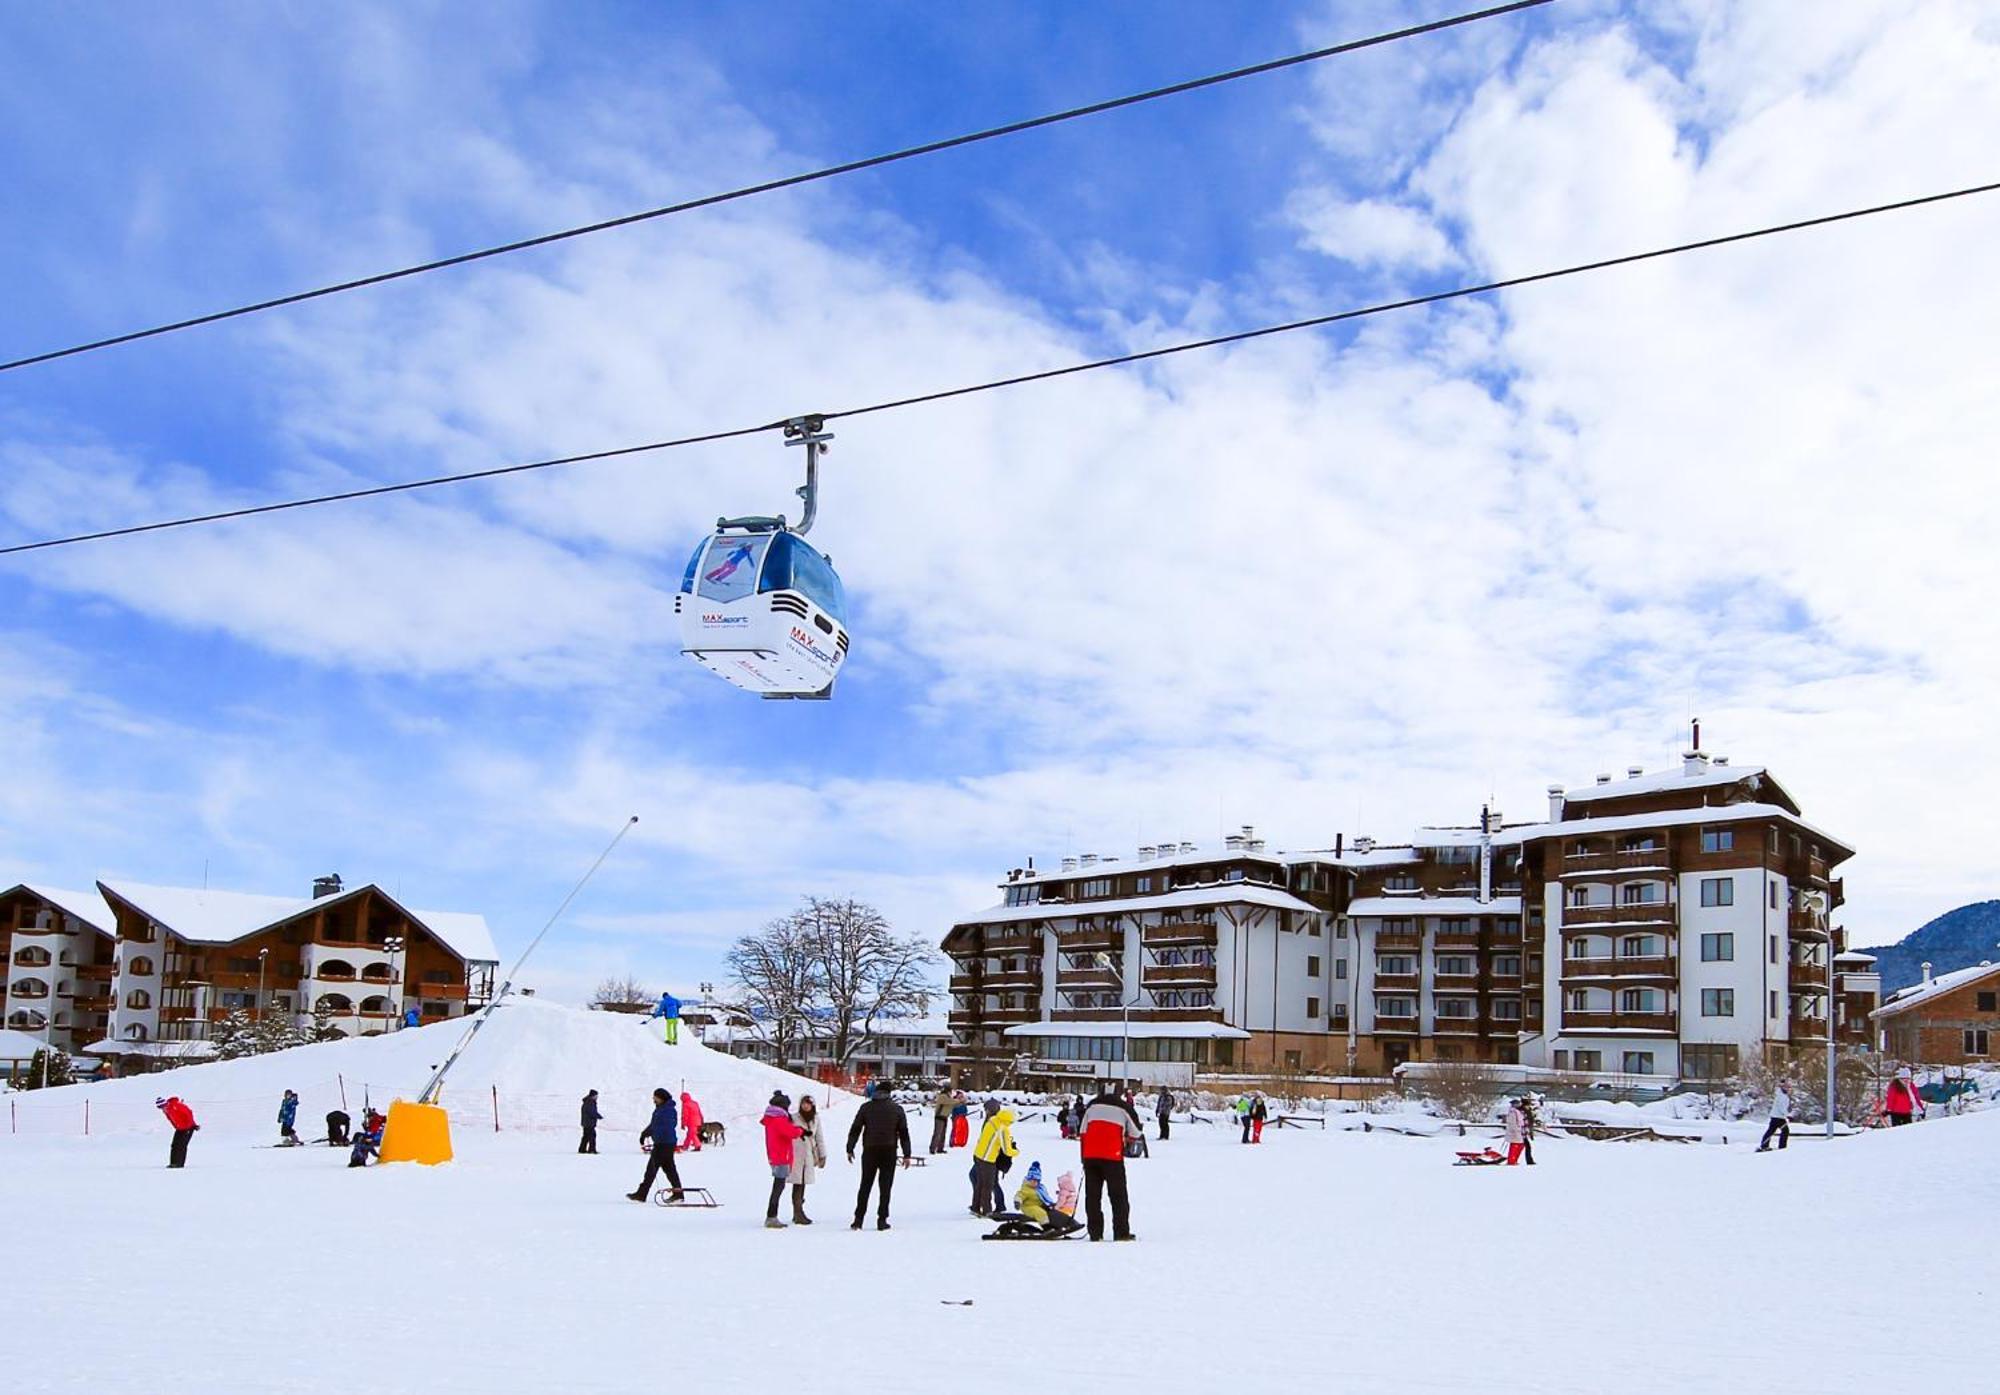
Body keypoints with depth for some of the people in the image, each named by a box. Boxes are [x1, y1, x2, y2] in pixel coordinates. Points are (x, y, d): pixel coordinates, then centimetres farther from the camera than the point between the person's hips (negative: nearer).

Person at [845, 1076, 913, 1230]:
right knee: (885, 1186, 4)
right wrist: (907, 1155, 5)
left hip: (870, 1151, 1)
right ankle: (882, 1220, 1)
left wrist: (850, 1149, 8)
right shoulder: (897, 1109, 3)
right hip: (889, 1152, -1)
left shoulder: (866, 1108, 2)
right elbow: (904, 1133, 2)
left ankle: (858, 1219, 4)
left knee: (865, 1185, 9)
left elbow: (855, 1129, 2)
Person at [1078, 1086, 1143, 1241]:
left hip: (1090, 1156, 3)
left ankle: (1095, 1233, 7)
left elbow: (1083, 1132, 15)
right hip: (1112, 1157, -3)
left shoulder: (1092, 1106, 15)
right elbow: (1136, 1133, 8)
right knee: (1118, 1195, 5)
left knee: (1092, 1195, 9)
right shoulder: (1124, 1108, 3)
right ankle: (1121, 1233, 3)